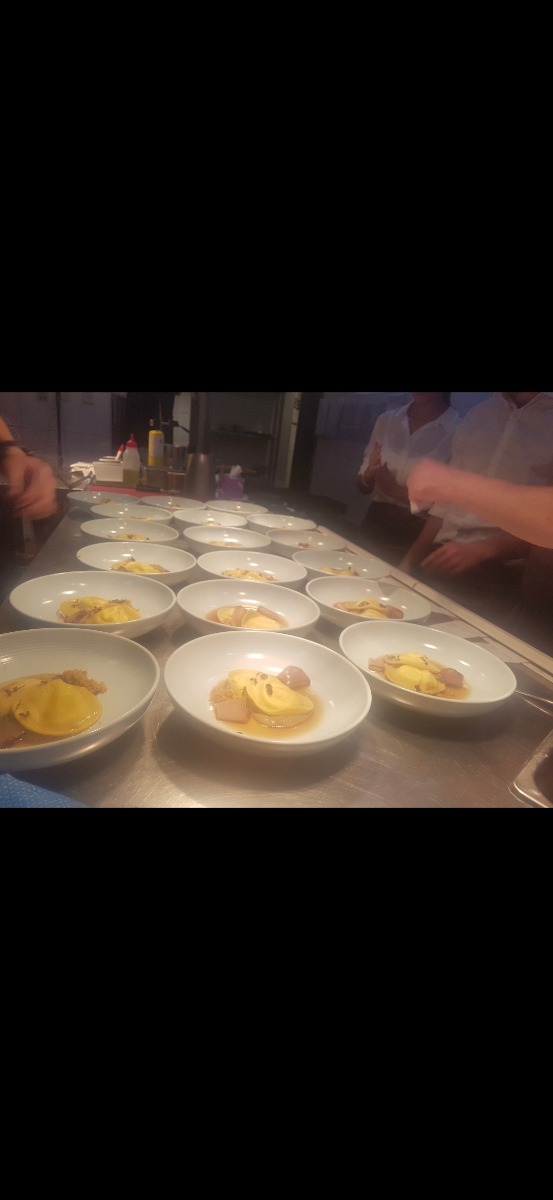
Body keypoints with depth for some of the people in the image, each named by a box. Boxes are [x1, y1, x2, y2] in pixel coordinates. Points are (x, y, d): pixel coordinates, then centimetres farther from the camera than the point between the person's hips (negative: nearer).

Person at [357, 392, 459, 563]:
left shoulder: (459, 432, -11)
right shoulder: (386, 421, 4)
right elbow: (363, 487, 9)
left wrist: (399, 491, -21)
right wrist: (369, 474, -12)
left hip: (418, 537, -4)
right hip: (375, 525, 4)